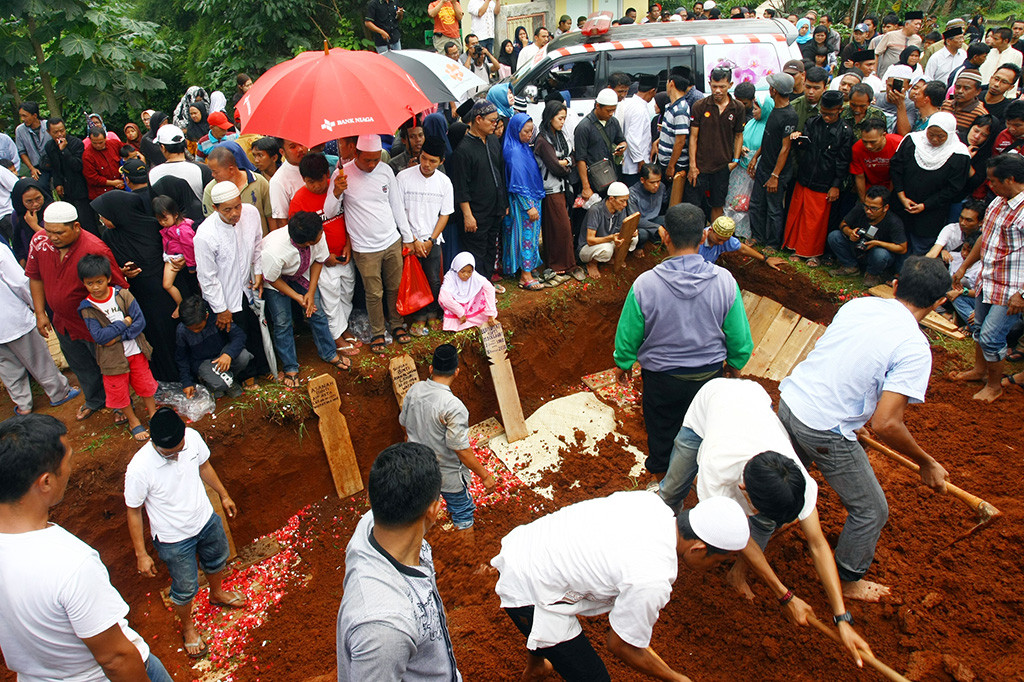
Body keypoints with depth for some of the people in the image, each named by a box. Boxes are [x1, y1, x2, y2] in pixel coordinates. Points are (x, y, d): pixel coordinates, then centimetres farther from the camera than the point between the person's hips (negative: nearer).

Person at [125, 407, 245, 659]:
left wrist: (224, 495, 12)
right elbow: (134, 512, -18)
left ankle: (217, 594, 64)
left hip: (207, 521, 5)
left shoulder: (193, 437, -22)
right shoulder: (139, 469, -34)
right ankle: (188, 627, 49)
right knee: (185, 589, 17)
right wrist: (141, 554, -12)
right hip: (175, 539, -4)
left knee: (217, 561, 31)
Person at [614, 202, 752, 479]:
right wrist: (734, 364, 14)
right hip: (709, 374, 2)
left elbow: (628, 336, -10)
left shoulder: (645, 285, -24)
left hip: (661, 377, -1)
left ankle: (661, 471, 48)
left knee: (661, 429, 24)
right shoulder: (725, 281, -18)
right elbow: (740, 337, -7)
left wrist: (622, 364, 10)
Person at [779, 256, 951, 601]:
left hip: (790, 402, 7)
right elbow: (885, 424, -22)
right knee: (871, 510, 17)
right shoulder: (914, 348, -17)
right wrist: (927, 463, -5)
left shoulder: (858, 305, 2)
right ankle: (848, 582, 35)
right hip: (826, 433, -6)